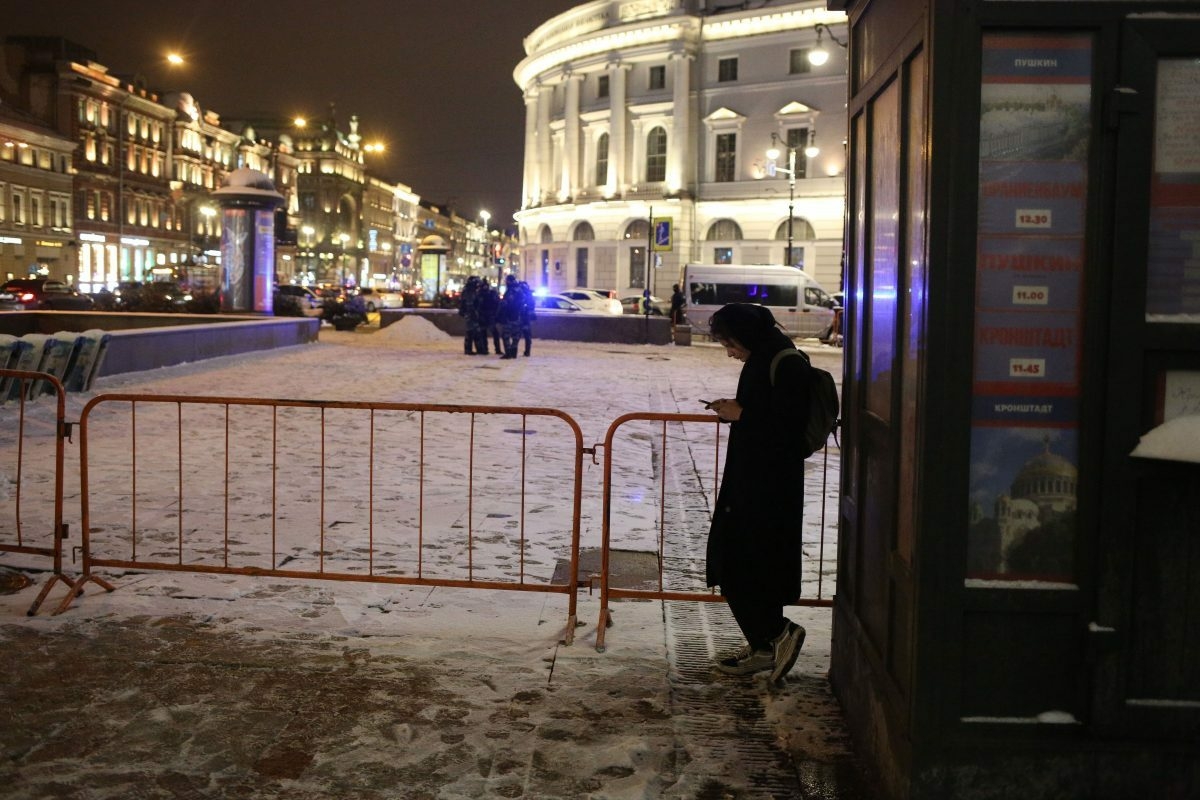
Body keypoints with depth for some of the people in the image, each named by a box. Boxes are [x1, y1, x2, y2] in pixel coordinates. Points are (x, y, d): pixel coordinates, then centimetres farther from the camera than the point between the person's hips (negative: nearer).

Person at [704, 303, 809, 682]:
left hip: (769, 486, -10)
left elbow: (788, 427, -22)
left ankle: (776, 634, 2)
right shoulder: (761, 361, 13)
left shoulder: (787, 366, -17)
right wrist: (734, 409, 4)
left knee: (736, 564, -7)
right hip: (749, 480, 10)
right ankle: (763, 644, 21)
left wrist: (741, 415, -16)